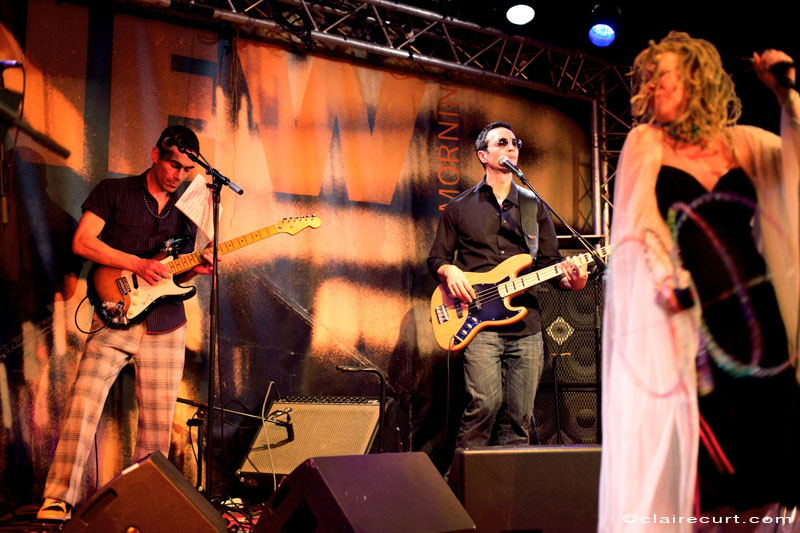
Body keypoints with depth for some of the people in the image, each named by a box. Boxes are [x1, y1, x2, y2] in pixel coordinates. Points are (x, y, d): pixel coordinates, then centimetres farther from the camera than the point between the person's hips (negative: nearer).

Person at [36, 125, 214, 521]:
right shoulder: (114, 192, 3)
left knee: (158, 422, 3)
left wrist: (199, 267, -3)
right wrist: (138, 264, -15)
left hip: (166, 325, 4)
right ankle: (58, 501, -11)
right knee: (84, 401, -17)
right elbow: (82, 242, -7)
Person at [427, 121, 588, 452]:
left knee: (518, 418, 1)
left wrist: (569, 279, -9)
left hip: (527, 327, 3)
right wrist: (449, 272, -9)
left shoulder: (535, 207, 17)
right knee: (485, 404, -17)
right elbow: (436, 259, 14)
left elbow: (551, 262, 14)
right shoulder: (460, 208, 11)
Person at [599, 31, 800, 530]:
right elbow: (638, 216, -3)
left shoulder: (741, 142, 14)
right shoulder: (645, 142, 9)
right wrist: (667, 278, -18)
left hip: (755, 311, 2)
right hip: (688, 316, -2)